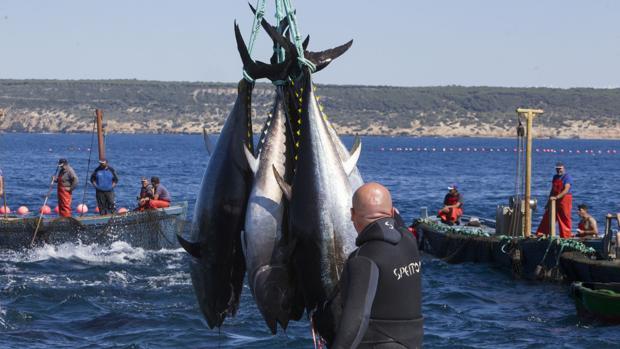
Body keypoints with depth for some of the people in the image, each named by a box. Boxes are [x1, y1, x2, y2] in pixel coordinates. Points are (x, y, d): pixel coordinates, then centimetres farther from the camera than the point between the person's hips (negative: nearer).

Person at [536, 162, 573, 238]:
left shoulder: (567, 177, -10)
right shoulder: (555, 177, 14)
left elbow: (566, 190, -22)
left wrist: (556, 197, -31)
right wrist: (549, 199, 20)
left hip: (564, 200, -7)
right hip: (554, 200, 7)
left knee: (565, 219, -2)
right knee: (547, 217, 5)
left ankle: (566, 236, 7)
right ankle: (541, 233, 9)